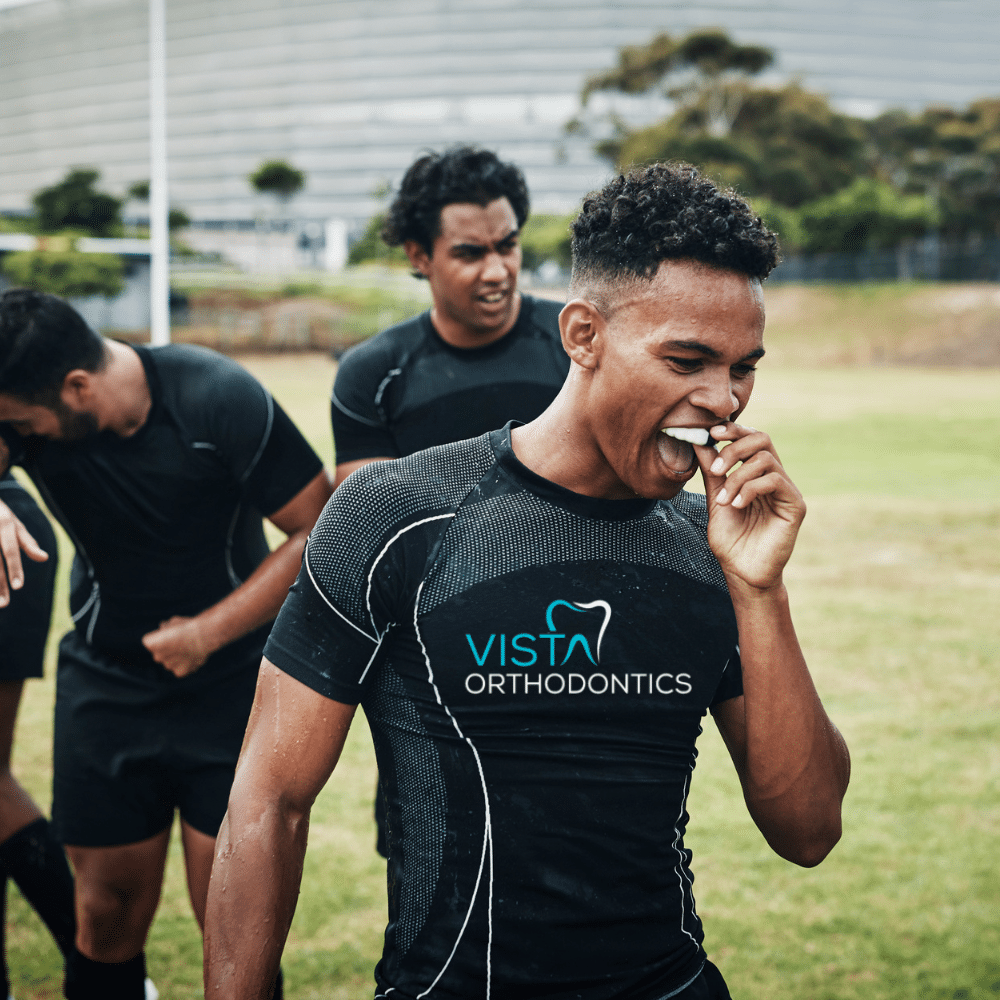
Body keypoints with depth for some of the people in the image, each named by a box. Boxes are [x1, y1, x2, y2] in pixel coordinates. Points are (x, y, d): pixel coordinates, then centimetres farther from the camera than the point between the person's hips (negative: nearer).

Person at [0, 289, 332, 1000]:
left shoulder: (219, 401, -19)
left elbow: (322, 530, -15)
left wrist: (209, 632, -17)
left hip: (234, 684, -3)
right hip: (105, 687, 3)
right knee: (110, 916, 8)